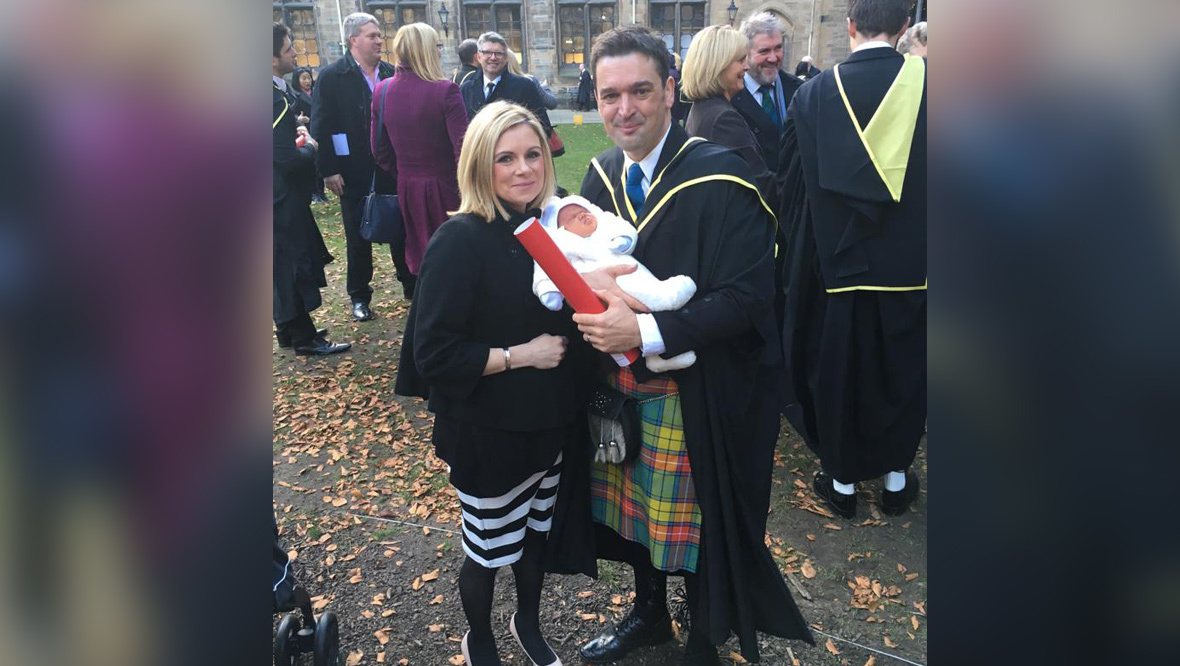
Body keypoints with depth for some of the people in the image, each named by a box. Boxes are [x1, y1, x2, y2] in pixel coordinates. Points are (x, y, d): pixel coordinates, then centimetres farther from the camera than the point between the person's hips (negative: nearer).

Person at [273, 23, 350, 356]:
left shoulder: (278, 93, 7)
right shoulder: (277, 99, -24)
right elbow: (288, 159, -25)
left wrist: (296, 135, 5)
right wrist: (310, 147, -7)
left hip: (281, 194, 10)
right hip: (283, 197, -10)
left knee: (286, 266, 17)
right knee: (293, 265, 0)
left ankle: (288, 329, 29)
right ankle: (304, 338, 11)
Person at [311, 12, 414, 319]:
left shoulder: (391, 74, 3)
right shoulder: (331, 76, -5)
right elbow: (321, 126, -7)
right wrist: (329, 169, -13)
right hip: (354, 173, -2)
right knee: (358, 236, 8)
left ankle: (411, 285, 25)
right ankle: (359, 296, 21)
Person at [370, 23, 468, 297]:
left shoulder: (383, 90, -1)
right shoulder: (444, 90, -17)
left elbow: (379, 150, 4)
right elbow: (462, 149, -20)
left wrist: (403, 175, 18)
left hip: (406, 187, 5)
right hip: (443, 186, -5)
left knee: (419, 255, 18)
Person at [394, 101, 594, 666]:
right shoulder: (460, 240, -20)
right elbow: (433, 355, -21)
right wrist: (519, 355, -21)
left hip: (551, 423, 6)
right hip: (489, 432, -5)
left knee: (538, 530, 23)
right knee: (489, 546, 14)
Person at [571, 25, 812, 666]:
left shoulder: (719, 179, -18)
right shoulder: (601, 174, 3)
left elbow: (746, 297, -21)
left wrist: (645, 332, -29)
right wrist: (591, 289, -10)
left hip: (699, 400, -6)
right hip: (620, 389, 6)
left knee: (699, 527, 10)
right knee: (635, 509, 21)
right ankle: (649, 612, 49)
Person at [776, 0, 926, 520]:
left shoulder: (813, 94, -8)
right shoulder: (923, 83, -8)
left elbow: (794, 187, 0)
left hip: (835, 264, 0)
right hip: (909, 269, 1)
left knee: (836, 374, 15)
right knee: (902, 375, 18)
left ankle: (842, 479, 27)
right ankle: (895, 476, 31)